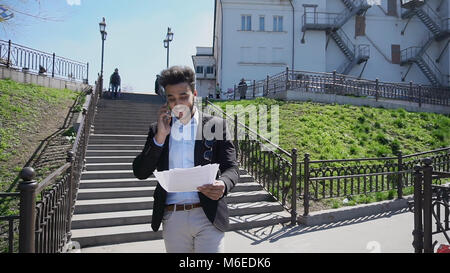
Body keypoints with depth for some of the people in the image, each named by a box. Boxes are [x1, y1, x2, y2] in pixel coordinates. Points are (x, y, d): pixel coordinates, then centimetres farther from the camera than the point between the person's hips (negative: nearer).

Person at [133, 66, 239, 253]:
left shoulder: (216, 126, 1)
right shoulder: (158, 130, 8)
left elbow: (231, 169, -1)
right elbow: (140, 173, 2)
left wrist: (223, 184, -24)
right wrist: (160, 137, -10)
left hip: (208, 217, -2)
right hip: (172, 218, 3)